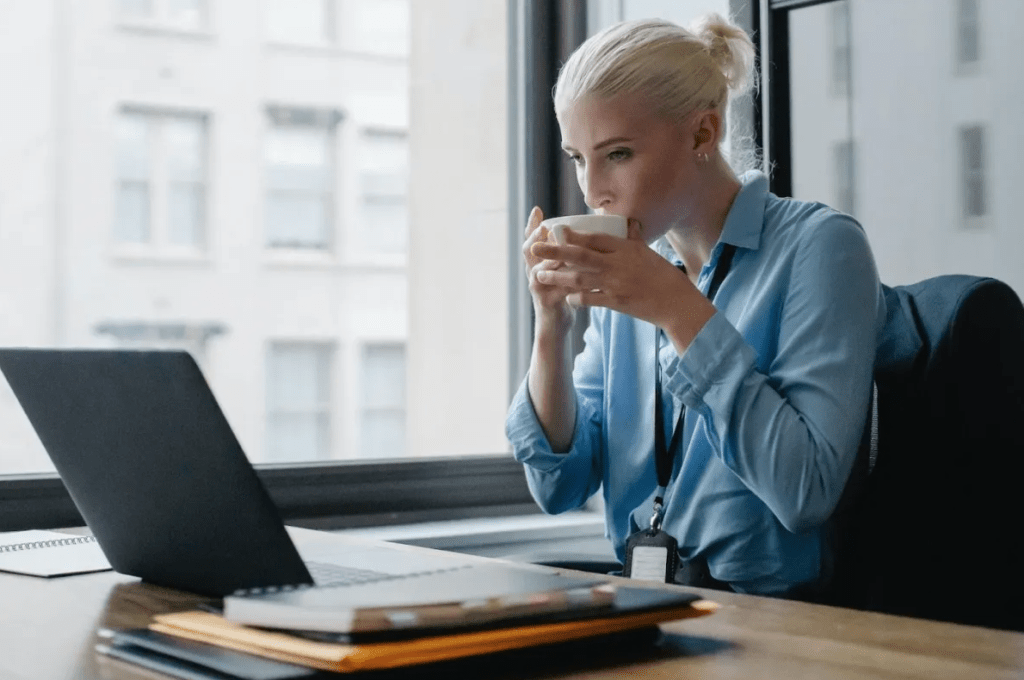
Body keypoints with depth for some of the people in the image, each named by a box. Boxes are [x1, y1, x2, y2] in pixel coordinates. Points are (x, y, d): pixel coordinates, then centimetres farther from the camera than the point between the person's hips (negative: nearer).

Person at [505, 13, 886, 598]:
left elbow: (807, 493, -20)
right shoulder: (627, 274, 8)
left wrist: (681, 312, -19)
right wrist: (553, 325, -8)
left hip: (773, 611, -5)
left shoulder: (819, 246, -9)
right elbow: (561, 487, 6)